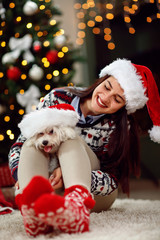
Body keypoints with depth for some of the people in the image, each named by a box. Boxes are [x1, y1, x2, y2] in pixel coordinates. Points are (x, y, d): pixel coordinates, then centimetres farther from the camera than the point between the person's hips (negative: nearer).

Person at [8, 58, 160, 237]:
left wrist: (69, 174, -36)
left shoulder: (119, 127, -11)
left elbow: (113, 180, -17)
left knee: (70, 139, -29)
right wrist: (22, 175, -29)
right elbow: (20, 144, -7)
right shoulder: (58, 98, -8)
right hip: (49, 190, 2)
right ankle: (34, 211, -58)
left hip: (95, 196, -2)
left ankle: (76, 209, -60)